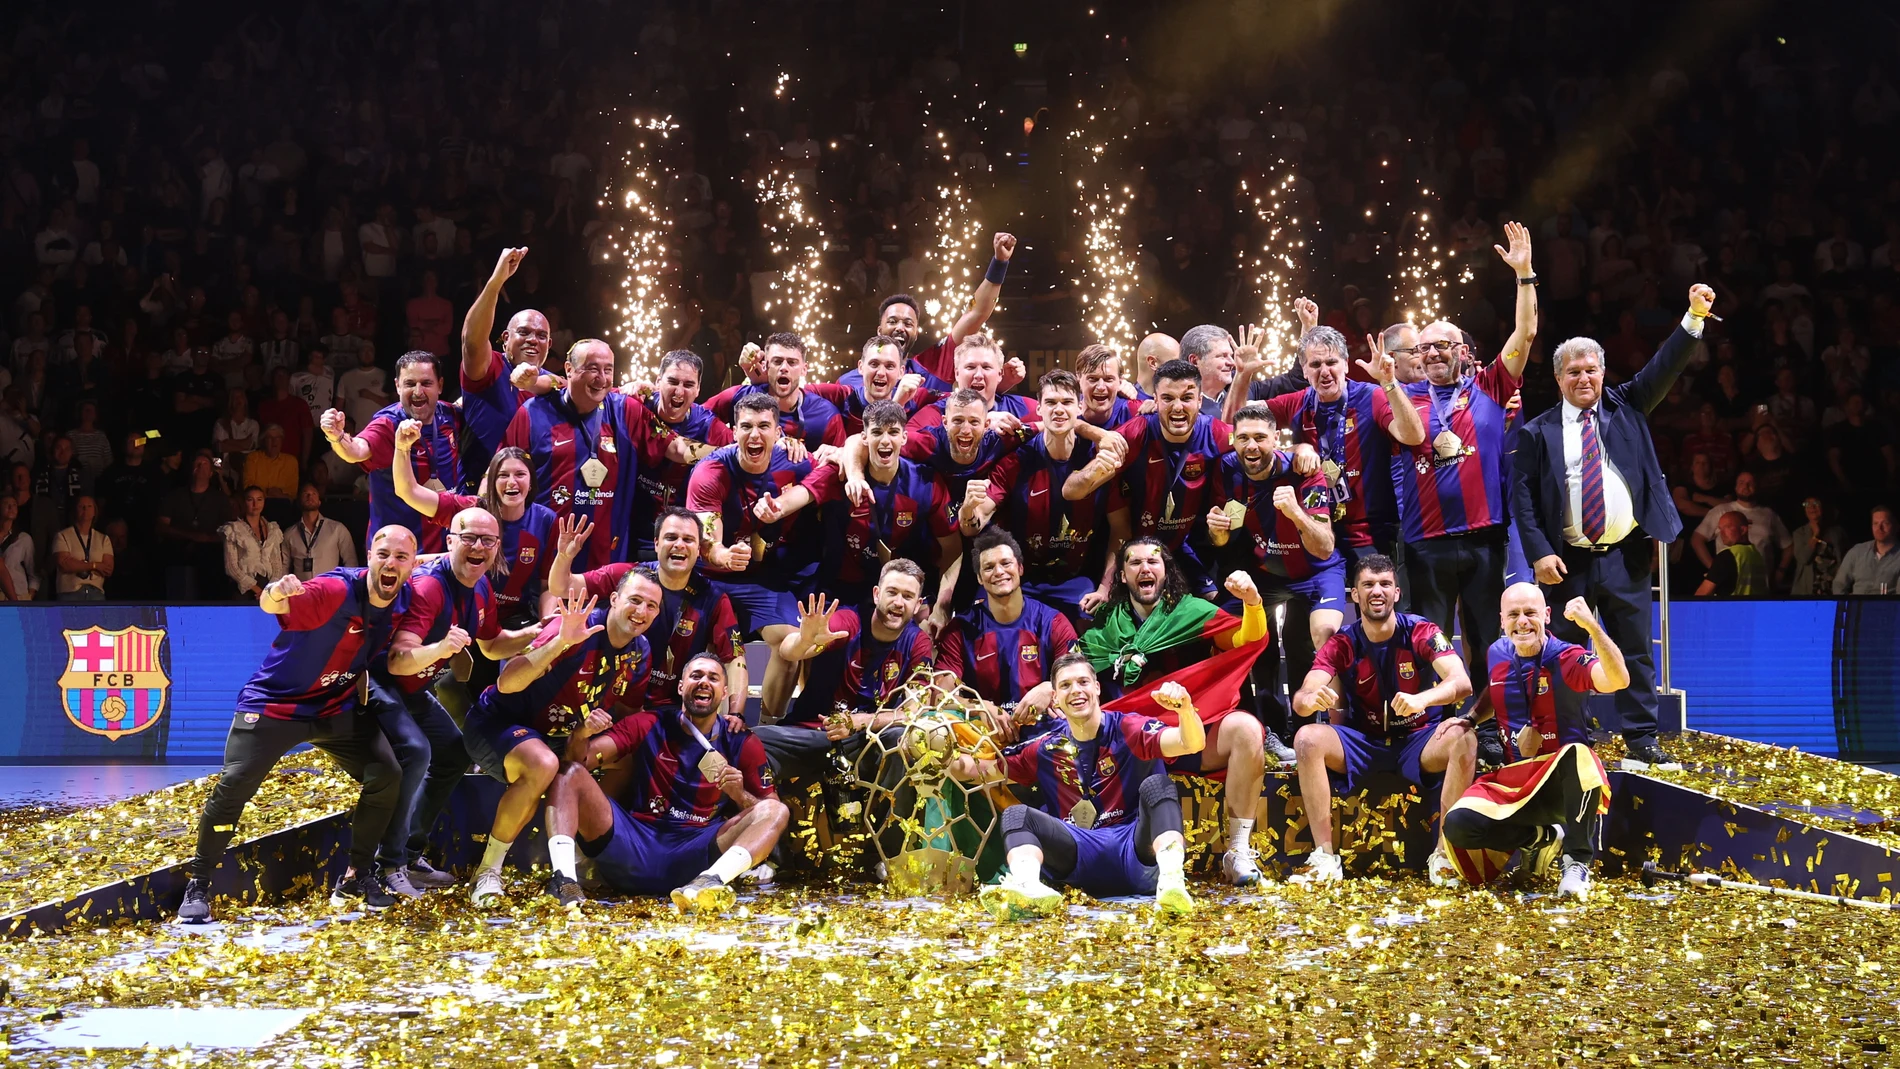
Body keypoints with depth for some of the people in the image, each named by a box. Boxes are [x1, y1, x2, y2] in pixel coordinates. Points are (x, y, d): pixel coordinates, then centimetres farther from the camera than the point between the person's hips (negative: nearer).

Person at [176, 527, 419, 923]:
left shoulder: (405, 600, -8)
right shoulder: (337, 590, -28)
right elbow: (270, 605, -45)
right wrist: (276, 594, -69)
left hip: (338, 708, 5)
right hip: (275, 702, -5)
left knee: (386, 776, -7)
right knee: (233, 786, -14)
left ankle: (356, 879, 9)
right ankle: (197, 885, 2)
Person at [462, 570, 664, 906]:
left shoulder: (641, 653, -3)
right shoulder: (579, 629, -25)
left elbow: (627, 709, 11)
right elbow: (507, 683, -32)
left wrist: (598, 722, -13)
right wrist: (561, 641, -45)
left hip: (563, 736, 8)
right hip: (498, 723, -8)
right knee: (542, 765, -37)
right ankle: (487, 872, -20)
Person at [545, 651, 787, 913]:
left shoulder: (743, 744, 7)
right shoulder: (647, 726, 8)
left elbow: (770, 808, 5)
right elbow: (579, 761, 1)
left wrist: (739, 795, -16)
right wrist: (582, 733, -21)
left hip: (697, 853, -1)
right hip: (633, 846, 1)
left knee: (777, 812, -20)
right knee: (570, 772, -12)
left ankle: (709, 882, -48)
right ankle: (564, 879, -36)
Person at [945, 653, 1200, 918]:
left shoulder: (1127, 730, 3)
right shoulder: (1045, 749, 14)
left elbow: (1192, 744, -13)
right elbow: (978, 770, 18)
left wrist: (1185, 708, -37)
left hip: (1136, 846, -3)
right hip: (1081, 852, 3)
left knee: (1156, 785, -26)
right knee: (1016, 815, -15)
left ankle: (1171, 880, -53)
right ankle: (1027, 888, -50)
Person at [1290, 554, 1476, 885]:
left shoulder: (1421, 632, -9)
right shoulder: (1341, 644, -4)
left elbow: (1462, 682, -24)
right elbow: (1301, 697, -15)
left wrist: (1421, 699, -45)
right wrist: (1310, 699, -42)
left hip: (1418, 740, -1)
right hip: (1362, 743, 1)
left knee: (1463, 737, -32)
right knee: (1308, 739, -26)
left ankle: (1446, 854, -26)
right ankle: (1325, 857, -26)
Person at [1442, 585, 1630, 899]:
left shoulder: (1566, 658, -13)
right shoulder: (1497, 655, 4)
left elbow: (1618, 680, -34)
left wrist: (1592, 627, -45)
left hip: (1566, 780, -4)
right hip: (1512, 782, 5)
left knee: (1578, 755, -40)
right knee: (1458, 825, -23)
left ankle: (1577, 863, -25)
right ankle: (1537, 838, 7)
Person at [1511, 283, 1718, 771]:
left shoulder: (1625, 408, 10)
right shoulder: (1537, 433, 2)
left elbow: (1664, 367, 0)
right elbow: (1522, 496, -2)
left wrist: (1694, 316, -13)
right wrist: (1539, 552, -12)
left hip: (1625, 557, 2)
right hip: (1567, 563, -2)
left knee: (1635, 651, 4)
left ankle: (1641, 742, 10)